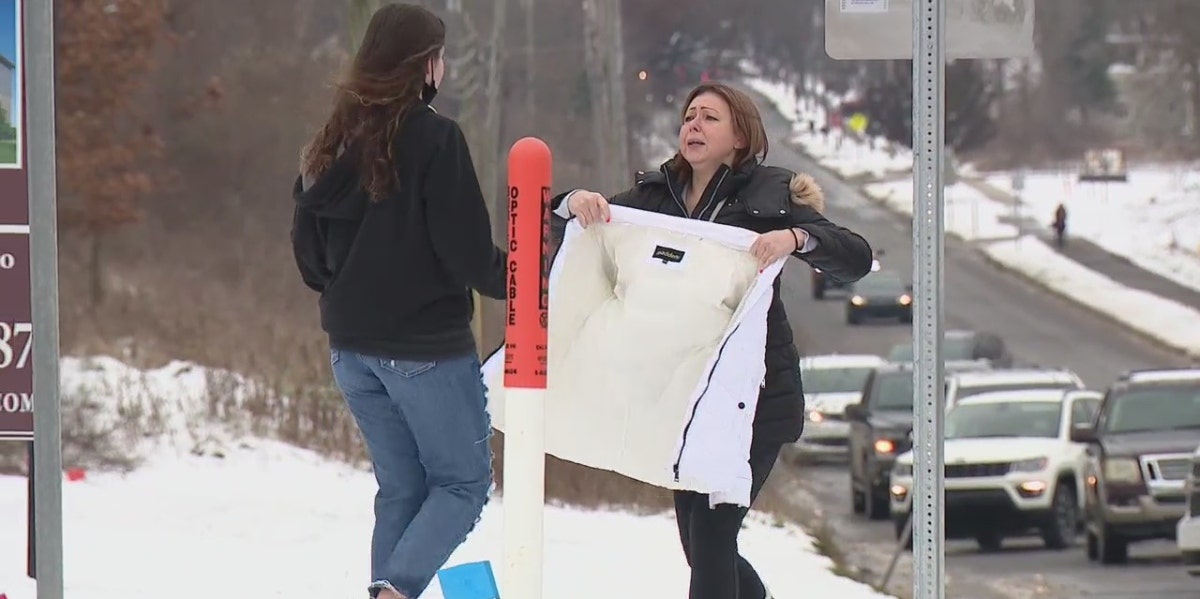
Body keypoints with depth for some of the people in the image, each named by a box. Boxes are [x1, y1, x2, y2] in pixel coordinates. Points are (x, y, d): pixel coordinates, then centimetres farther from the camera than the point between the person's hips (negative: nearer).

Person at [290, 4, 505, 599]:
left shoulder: (334, 143, 7)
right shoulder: (434, 139, -14)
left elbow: (308, 252, 11)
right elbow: (467, 251, -16)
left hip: (352, 346, 7)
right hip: (427, 344, -6)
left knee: (401, 487, 15)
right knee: (463, 481, 4)